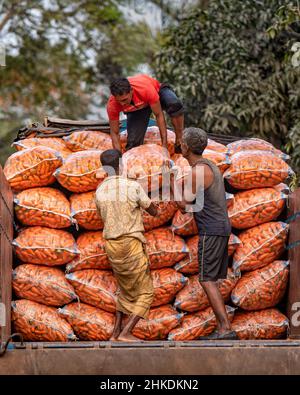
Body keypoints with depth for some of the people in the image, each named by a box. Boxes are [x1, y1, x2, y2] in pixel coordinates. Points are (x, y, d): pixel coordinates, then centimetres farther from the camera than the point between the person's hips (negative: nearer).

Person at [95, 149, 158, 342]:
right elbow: (154, 211, 0)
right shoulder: (133, 186, -13)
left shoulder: (100, 191, 3)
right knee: (145, 293, 3)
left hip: (111, 245, 6)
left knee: (126, 290, 24)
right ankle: (126, 333, -9)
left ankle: (116, 332, 18)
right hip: (132, 245, -6)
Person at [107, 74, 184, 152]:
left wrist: (164, 144, -31)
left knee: (175, 105, -36)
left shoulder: (145, 89, -43)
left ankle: (179, 143, -22)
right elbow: (114, 133, -21)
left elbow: (159, 115, -31)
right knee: (133, 142, -17)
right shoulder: (112, 105, -34)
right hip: (135, 109, 2)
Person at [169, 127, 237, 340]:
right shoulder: (210, 166, 16)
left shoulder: (198, 171, -15)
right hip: (222, 227, 10)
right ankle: (220, 329, 8)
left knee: (207, 280, -10)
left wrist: (173, 180, 4)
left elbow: (183, 204, -9)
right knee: (211, 280, 11)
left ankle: (226, 328, -16)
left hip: (211, 230, -10)